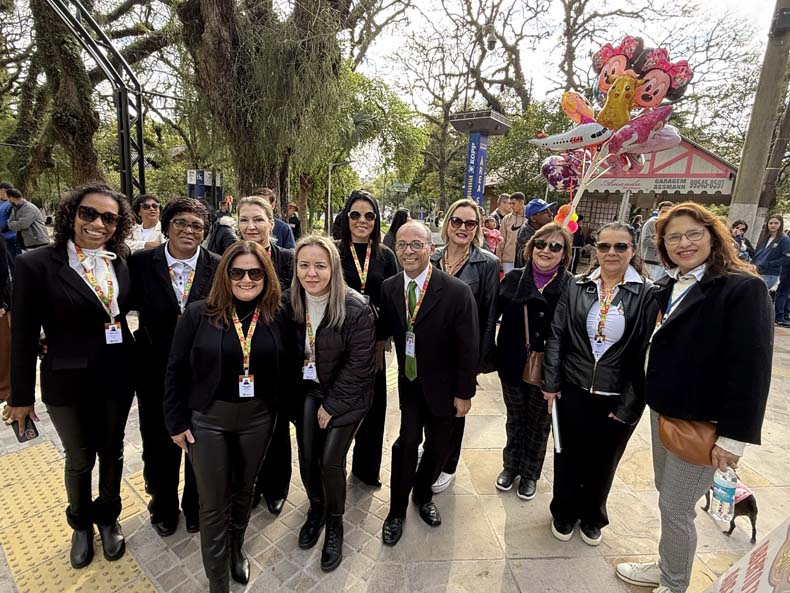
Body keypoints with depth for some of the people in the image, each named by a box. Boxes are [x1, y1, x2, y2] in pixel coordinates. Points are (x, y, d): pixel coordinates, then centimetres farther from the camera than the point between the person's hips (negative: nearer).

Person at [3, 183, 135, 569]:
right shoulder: (36, 265, -14)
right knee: (79, 460, 18)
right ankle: (81, 523, 47)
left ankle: (108, 516, 45)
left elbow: (120, 317, 7)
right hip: (68, 383, -3)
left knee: (112, 452, 20)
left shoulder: (119, 265, -2)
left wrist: (135, 366, 7)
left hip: (117, 378, 3)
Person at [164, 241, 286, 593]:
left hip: (257, 418, 2)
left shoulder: (277, 317, -7)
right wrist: (176, 422, -4)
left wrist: (280, 411, 0)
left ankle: (237, 549, 51)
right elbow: (176, 371, -6)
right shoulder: (198, 314, -12)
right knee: (213, 503, 12)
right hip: (207, 418, -1)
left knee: (244, 489, 22)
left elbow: (284, 369, 0)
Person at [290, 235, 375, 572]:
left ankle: (335, 522, 28)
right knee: (306, 455, 5)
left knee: (330, 461, -4)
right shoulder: (292, 303, -9)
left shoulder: (356, 310, -24)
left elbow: (359, 366, -19)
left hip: (345, 396, -4)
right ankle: (316, 507, 38)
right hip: (308, 389, 4)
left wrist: (331, 406, -13)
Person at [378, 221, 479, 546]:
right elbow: (384, 332, 3)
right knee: (408, 442, 3)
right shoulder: (388, 288, -7)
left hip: (443, 385, -1)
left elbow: (469, 348, -14)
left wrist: (464, 392, -9)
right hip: (409, 382, 2)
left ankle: (422, 493, 44)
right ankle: (397, 509, 28)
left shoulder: (457, 291, -20)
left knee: (439, 445, 14)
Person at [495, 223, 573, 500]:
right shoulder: (513, 278, -6)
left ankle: (530, 474, 43)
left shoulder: (572, 287, -12)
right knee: (515, 418, 22)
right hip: (512, 364, 2)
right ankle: (511, 466, 45)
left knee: (539, 423, 19)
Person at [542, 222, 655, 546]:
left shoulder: (647, 294, -8)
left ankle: (592, 517, 47)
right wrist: (551, 383, -4)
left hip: (616, 399, -1)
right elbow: (557, 336, -1)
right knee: (568, 457, 17)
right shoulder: (577, 287, -3)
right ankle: (564, 512, 43)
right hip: (573, 391, 1)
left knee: (602, 462, 20)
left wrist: (629, 405, -9)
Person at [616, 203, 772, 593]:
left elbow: (751, 368, -18)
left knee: (675, 507, 6)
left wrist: (734, 436, -18)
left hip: (702, 423, -6)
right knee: (668, 496, 20)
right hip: (662, 411, 7)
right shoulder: (665, 287, 6)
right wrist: (639, 398, 10)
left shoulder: (743, 288, -15)